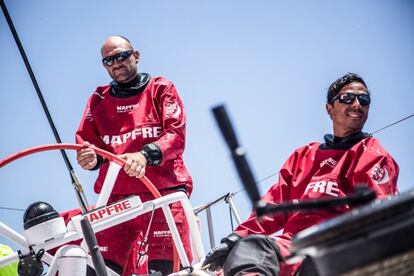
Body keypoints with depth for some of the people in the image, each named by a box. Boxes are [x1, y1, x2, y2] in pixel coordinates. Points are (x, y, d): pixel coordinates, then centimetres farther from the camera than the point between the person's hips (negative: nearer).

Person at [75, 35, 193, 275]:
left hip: (163, 192, -3)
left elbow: (176, 135, -3)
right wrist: (90, 157, -13)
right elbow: (85, 139, 12)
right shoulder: (99, 99, 20)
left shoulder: (161, 89, 10)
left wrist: (145, 155, -22)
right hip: (116, 196, 3)